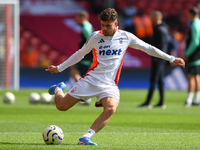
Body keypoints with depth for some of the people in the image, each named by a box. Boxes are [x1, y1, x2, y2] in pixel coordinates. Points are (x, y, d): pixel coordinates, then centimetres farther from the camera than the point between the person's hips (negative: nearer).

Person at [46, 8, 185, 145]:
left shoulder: (125, 37, 2)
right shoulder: (95, 37, 0)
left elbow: (148, 48, 12)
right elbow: (80, 54, 14)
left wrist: (172, 59, 12)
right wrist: (59, 68, 14)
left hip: (109, 84, 0)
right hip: (91, 79, 0)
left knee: (110, 109, -31)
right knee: (62, 106, -2)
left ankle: (86, 137, -30)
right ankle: (58, 89, 34)